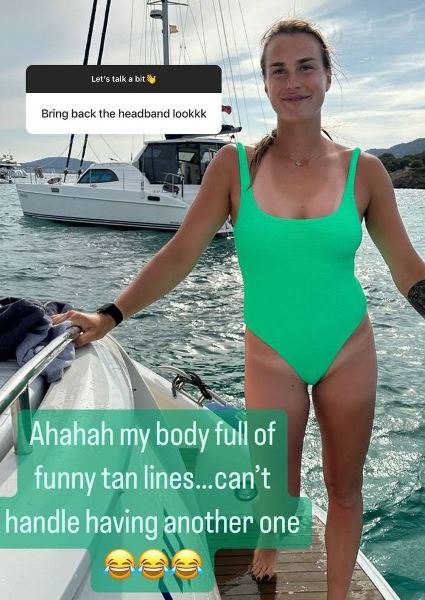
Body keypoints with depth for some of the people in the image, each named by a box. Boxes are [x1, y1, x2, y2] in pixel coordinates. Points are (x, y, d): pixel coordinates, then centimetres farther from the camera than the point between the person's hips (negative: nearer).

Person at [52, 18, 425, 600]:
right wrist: (111, 316, -14)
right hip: (271, 357, -1)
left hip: (350, 352, 1)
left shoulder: (363, 170, -6)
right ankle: (268, 544, 47)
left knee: (344, 487, 14)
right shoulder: (235, 165, -8)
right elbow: (180, 254, -8)